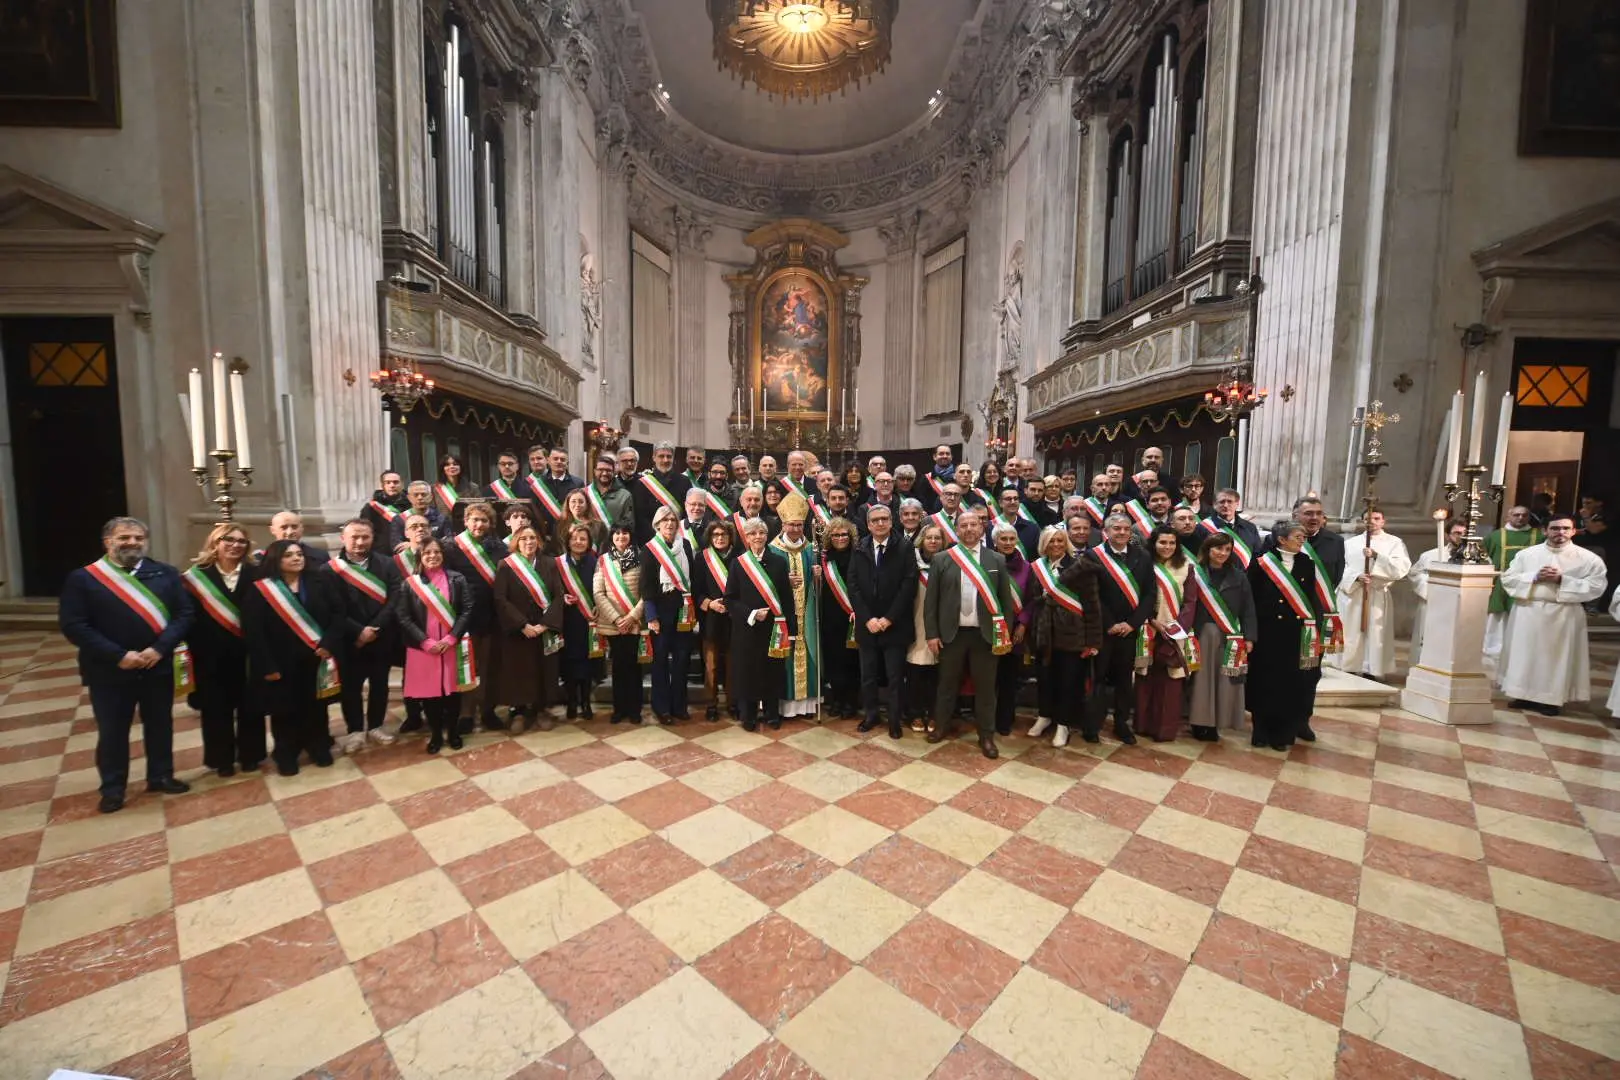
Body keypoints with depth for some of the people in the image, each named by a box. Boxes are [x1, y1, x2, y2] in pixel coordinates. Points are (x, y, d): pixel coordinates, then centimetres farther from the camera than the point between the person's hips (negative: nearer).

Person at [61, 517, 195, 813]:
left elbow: (184, 614, -2)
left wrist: (159, 648, -15)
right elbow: (73, 625, -9)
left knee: (160, 725, 13)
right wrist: (118, 655, -17)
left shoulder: (166, 574, 2)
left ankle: (161, 776, 29)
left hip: (158, 667, 2)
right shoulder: (82, 578, -3)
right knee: (112, 731, 10)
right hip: (109, 671, -1)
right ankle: (112, 788, 26)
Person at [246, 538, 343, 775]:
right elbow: (253, 630, -8)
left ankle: (319, 748, 30)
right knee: (285, 710, 8)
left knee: (315, 705, 14)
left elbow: (338, 613, 0)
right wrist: (266, 666, -13)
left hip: (315, 657, 2)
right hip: (281, 663, -2)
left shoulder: (321, 582, 0)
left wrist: (328, 644, -12)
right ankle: (286, 754, 26)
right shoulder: (261, 589, -6)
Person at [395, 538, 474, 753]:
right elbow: (403, 617, -4)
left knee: (452, 689, 9)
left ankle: (453, 731, 26)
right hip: (422, 648, 0)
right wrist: (426, 642, -13)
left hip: (452, 646, 0)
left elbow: (467, 610, -3)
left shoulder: (457, 579, 1)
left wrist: (451, 638, -13)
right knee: (428, 691, 7)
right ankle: (436, 733, 24)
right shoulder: (409, 583, 0)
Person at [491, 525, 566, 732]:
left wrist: (544, 624, -15)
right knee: (517, 671, 4)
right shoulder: (506, 565, -4)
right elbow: (500, 599, -11)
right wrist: (522, 625, -17)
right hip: (515, 631, -2)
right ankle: (519, 711, 18)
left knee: (543, 671, 8)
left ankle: (541, 709, 21)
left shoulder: (549, 564, 2)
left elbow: (558, 596, -3)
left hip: (544, 630, 2)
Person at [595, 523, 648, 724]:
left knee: (633, 664, 4)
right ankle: (620, 708, 20)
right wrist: (616, 618, -10)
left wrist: (632, 616, -11)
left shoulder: (640, 558, 1)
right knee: (618, 664, 8)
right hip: (611, 623, 1)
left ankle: (634, 709, 15)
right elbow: (598, 593, -1)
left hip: (634, 622, -1)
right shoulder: (603, 560, 5)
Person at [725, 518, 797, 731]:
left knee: (772, 670, 8)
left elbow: (786, 597, 0)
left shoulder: (779, 561, 2)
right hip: (746, 627, 0)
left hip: (773, 626, 1)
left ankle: (772, 713, 24)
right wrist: (751, 614, -14)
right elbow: (730, 599, -1)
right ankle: (748, 715, 21)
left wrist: (791, 628, -5)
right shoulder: (738, 563, 1)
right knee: (747, 670, 5)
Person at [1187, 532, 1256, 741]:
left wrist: (1248, 638, -1)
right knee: (1201, 679, 1)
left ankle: (1214, 723, 14)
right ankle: (1199, 722, 12)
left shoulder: (1238, 576, 6)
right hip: (1201, 635, -2)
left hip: (1230, 638, 2)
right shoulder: (1195, 573, -2)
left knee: (1224, 681, 3)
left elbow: (1248, 609, 6)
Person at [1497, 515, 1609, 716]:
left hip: (1564, 616, -1)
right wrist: (1534, 577, -13)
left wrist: (1562, 580, -16)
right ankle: (1525, 695, 16)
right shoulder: (1526, 554, 5)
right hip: (1528, 613, 2)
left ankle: (1552, 699, 13)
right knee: (1525, 655, 6)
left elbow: (1596, 586, -5)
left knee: (1557, 658, 3)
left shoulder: (1588, 559, 1)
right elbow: (1507, 578, 1)